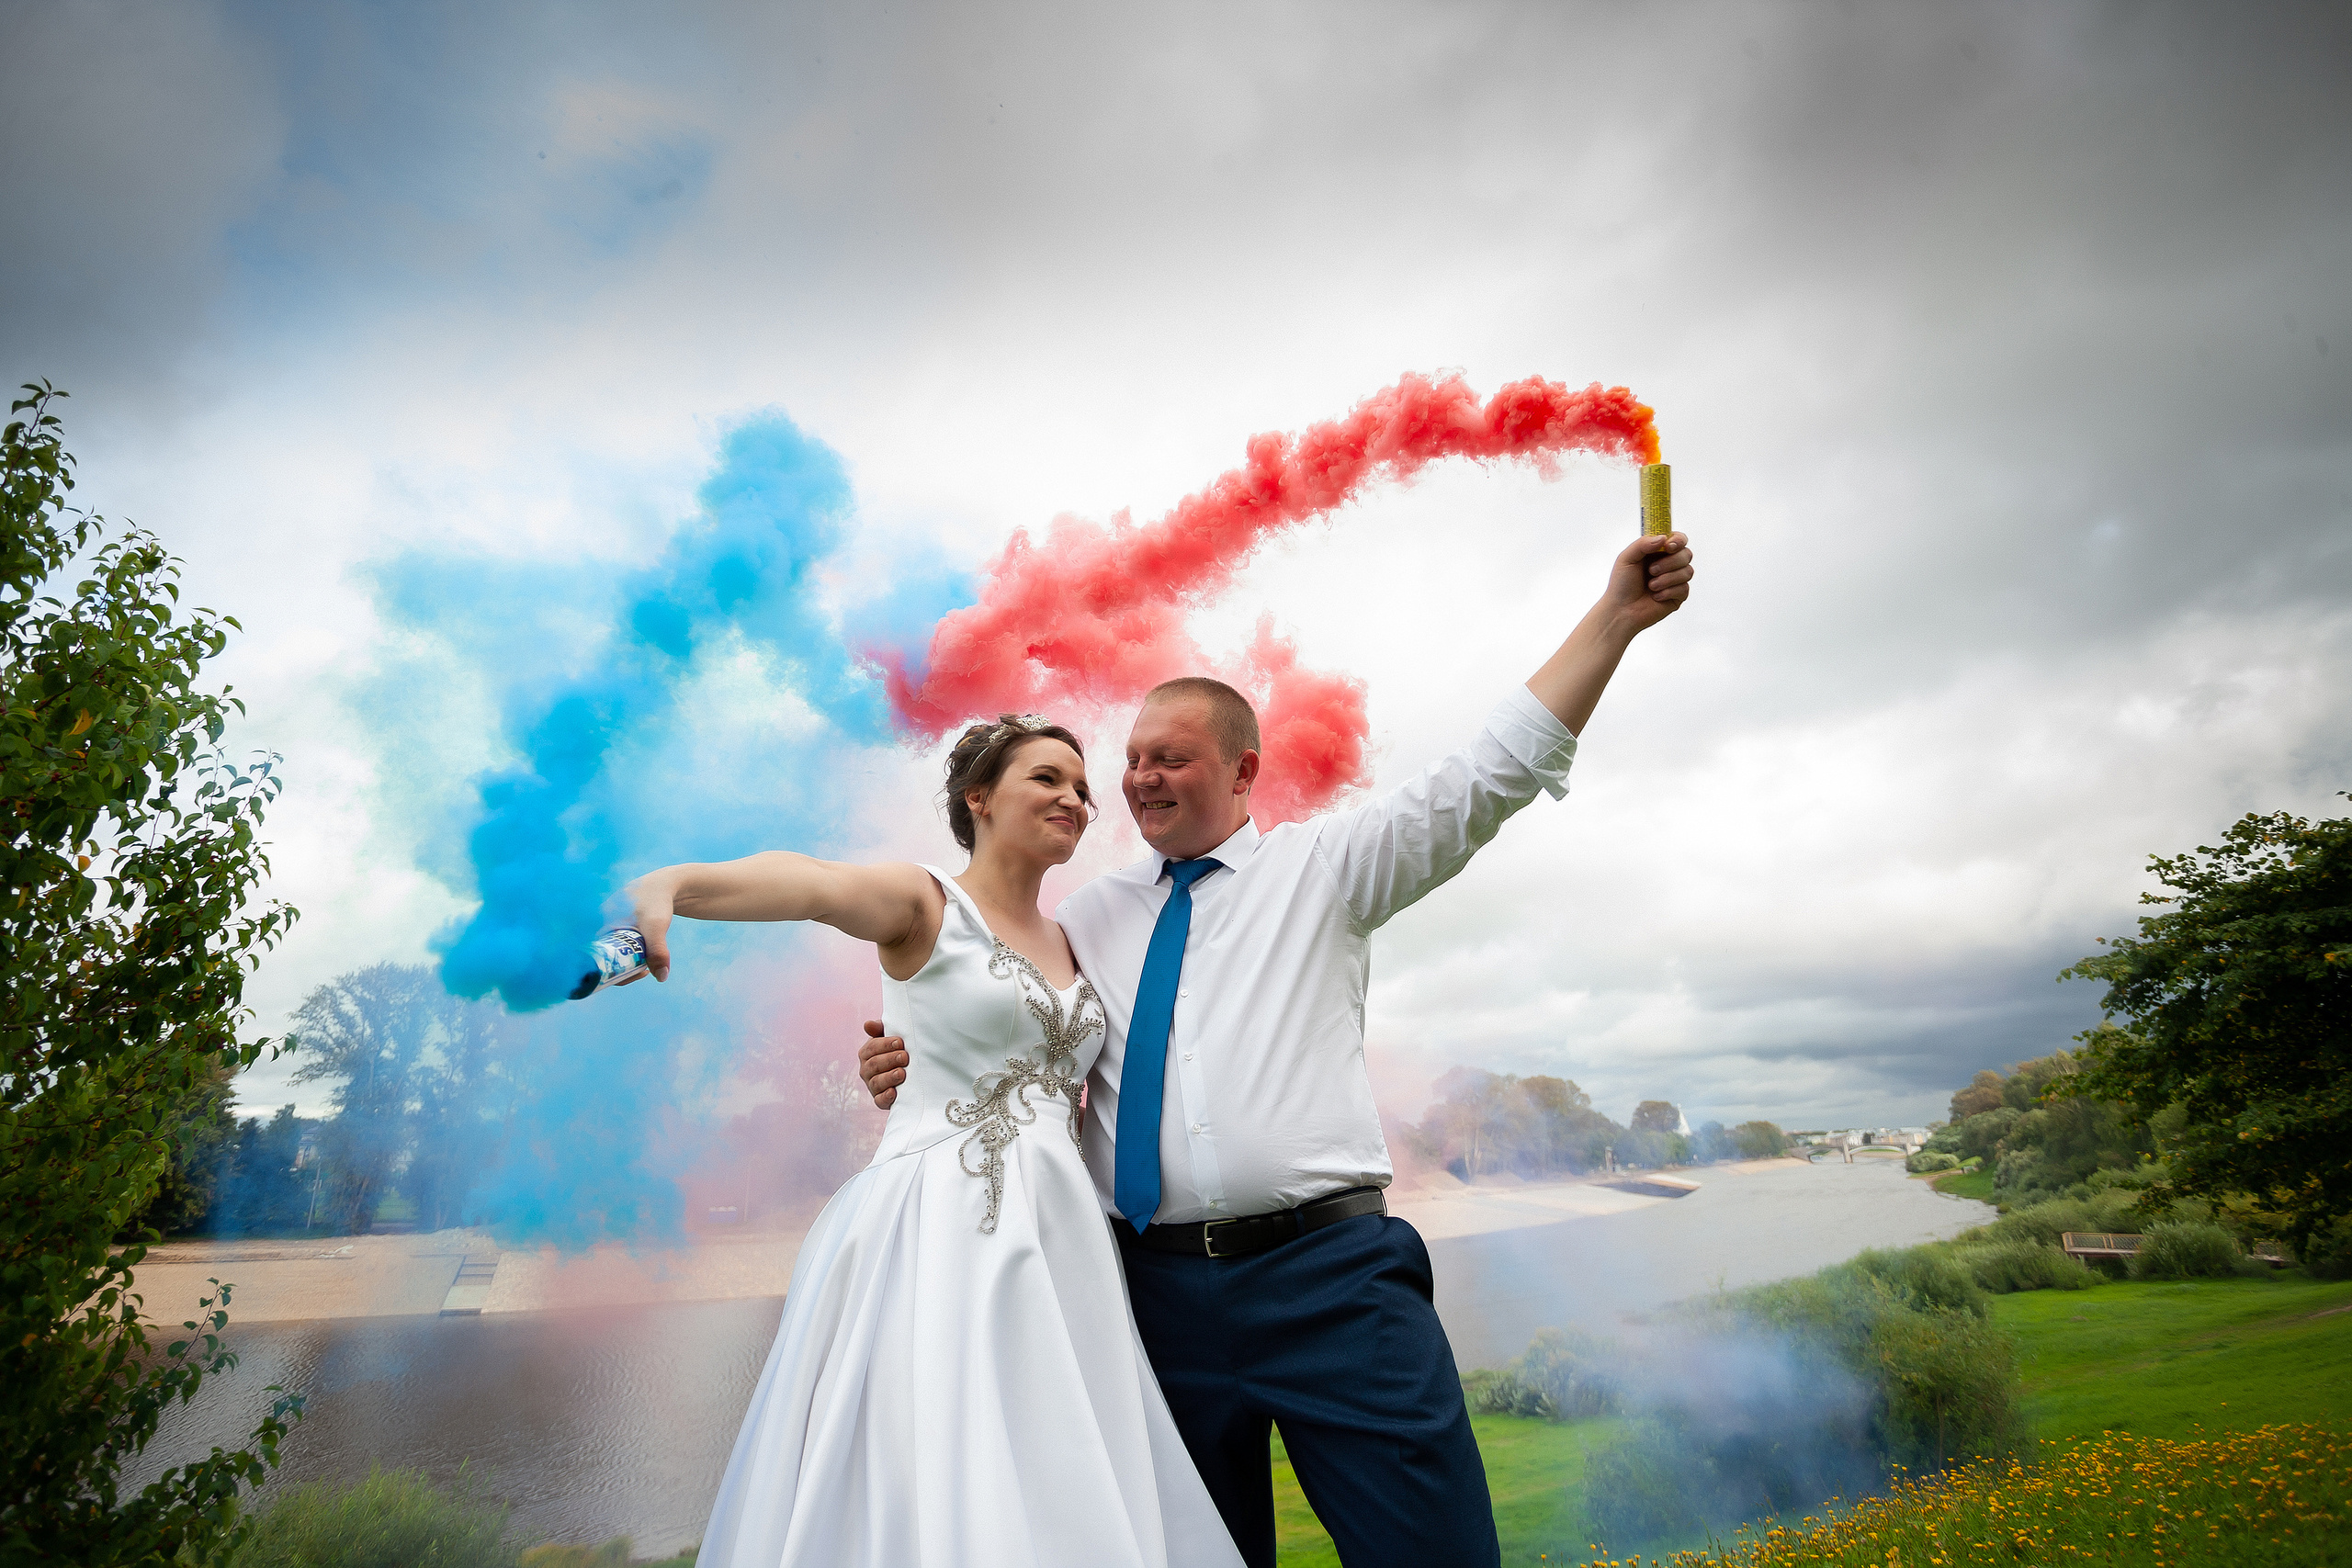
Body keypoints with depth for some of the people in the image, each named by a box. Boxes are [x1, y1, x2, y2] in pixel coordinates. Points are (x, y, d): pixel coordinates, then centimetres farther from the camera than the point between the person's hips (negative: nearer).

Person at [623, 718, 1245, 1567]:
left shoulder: (1069, 945, 16)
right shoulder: (925, 904, -3)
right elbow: (809, 883, -25)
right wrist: (668, 882, -43)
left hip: (1059, 1239, 7)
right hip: (936, 1234, -6)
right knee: (931, 1495, -7)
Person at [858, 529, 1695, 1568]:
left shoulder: (1324, 866, 6)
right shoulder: (1092, 917, 14)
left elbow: (1489, 779, 0)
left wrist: (1615, 617, -5)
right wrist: (912, 1069, -2)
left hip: (1330, 1275, -2)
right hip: (1160, 1283, 3)